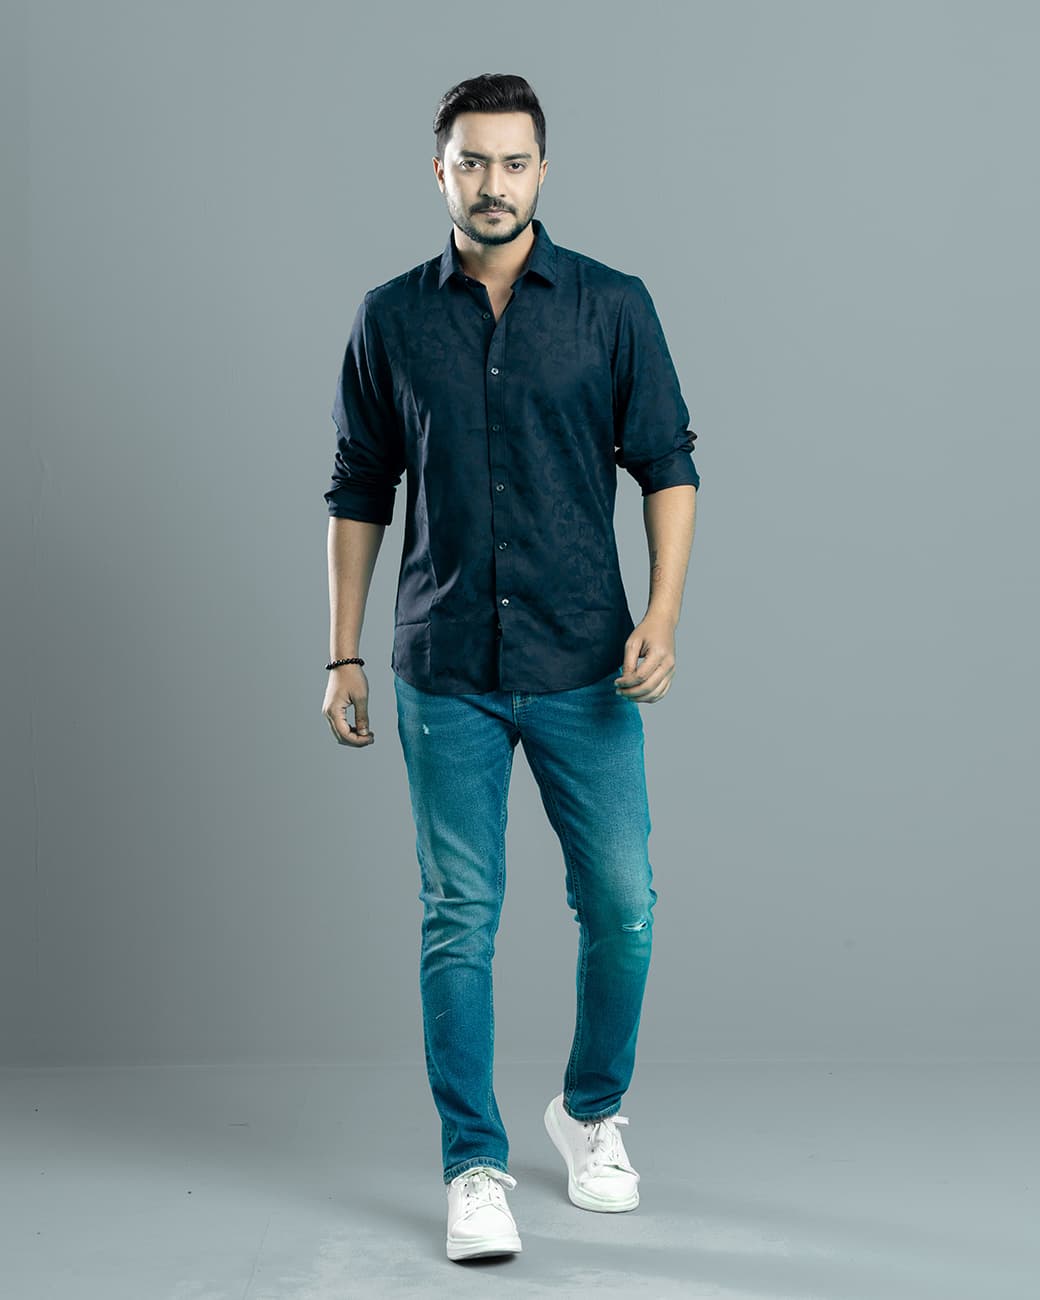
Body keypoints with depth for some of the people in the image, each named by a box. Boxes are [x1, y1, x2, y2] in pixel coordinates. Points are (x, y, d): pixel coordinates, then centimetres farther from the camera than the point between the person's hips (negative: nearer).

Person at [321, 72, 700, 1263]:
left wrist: (661, 616, -11)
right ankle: (475, 1168, 13)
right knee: (459, 920, 2)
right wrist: (344, 655, 4)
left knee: (620, 903, 4)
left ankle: (591, 1114, 28)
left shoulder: (613, 305, 0)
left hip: (583, 669, 0)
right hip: (445, 673, 0)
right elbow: (359, 492, 8)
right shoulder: (391, 318, 3)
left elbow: (666, 464, 2)